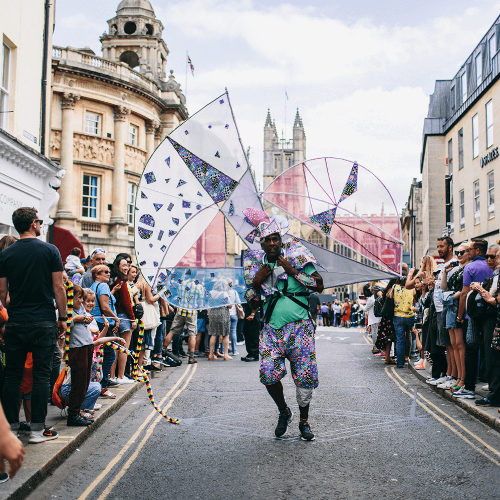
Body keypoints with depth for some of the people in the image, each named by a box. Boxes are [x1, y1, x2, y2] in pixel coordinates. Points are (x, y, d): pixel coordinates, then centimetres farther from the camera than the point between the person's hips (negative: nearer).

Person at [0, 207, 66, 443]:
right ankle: (37, 429, 5)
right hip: (44, 323, -2)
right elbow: (58, 288, -5)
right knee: (41, 375, 3)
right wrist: (62, 318, 3)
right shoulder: (50, 250, -4)